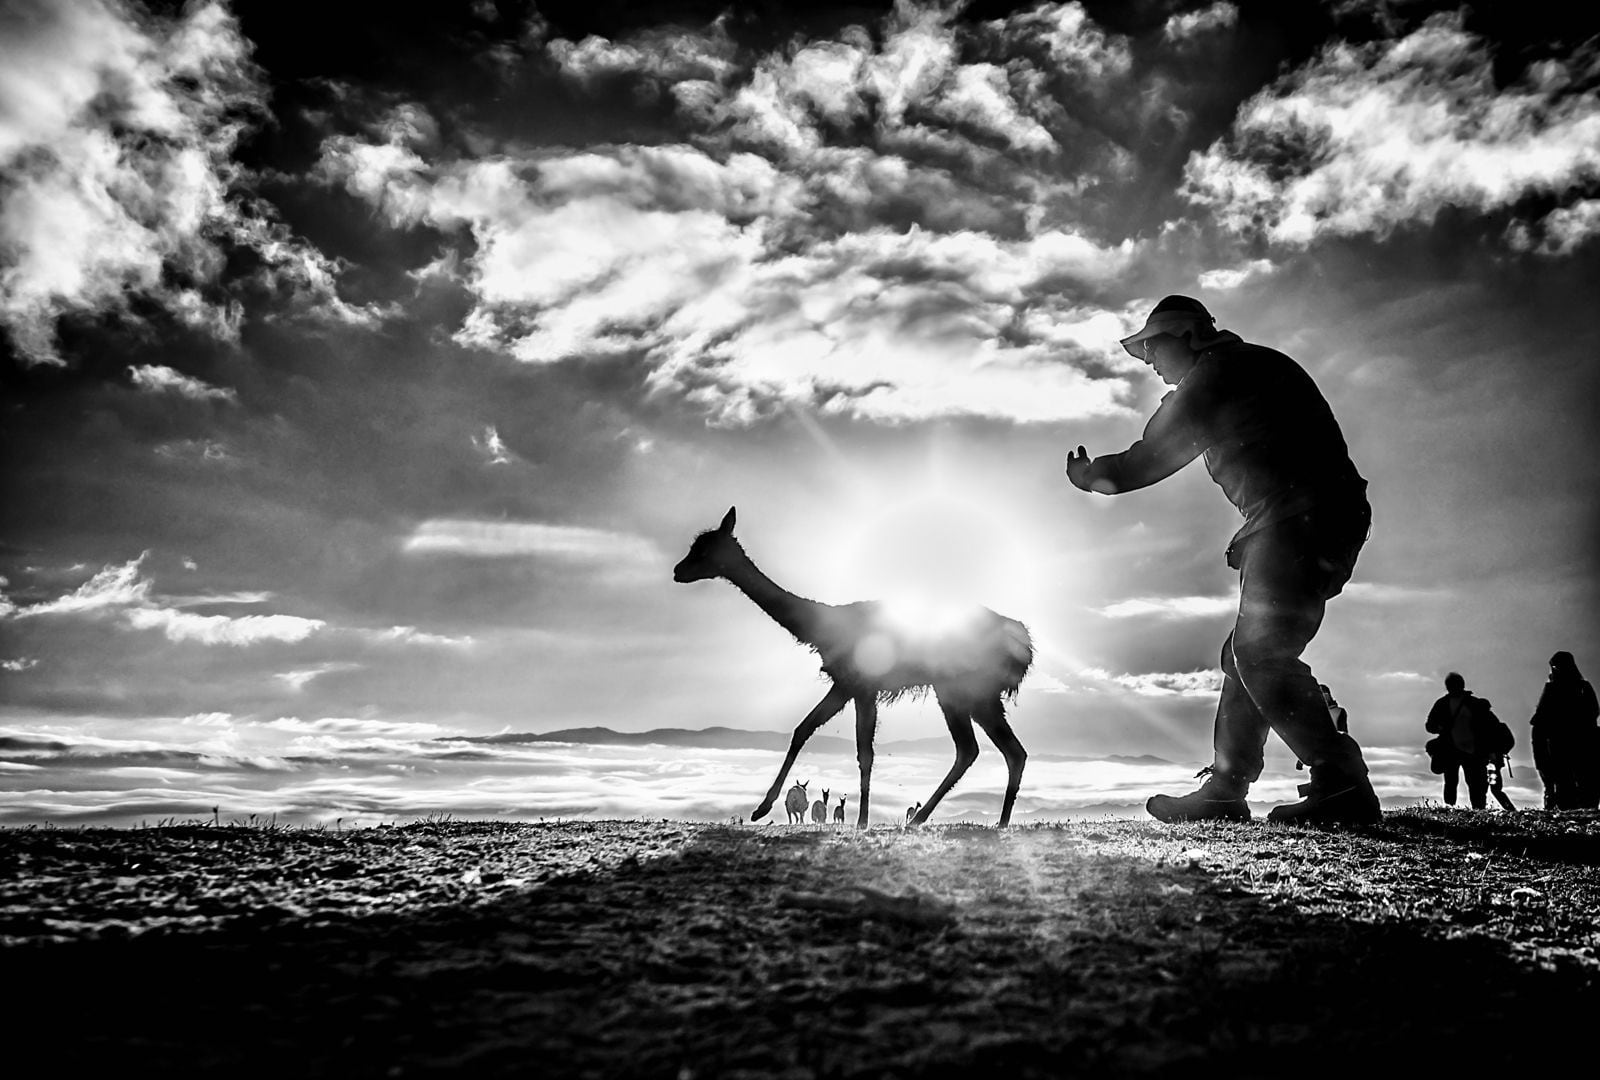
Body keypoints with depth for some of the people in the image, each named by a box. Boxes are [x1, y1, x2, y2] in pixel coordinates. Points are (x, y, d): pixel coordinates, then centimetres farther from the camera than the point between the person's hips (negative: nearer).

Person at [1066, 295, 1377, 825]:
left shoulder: (1221, 368, -2)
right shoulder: (1253, 366, 28)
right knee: (1247, 655, 8)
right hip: (1306, 523, 10)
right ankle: (1223, 791, 10)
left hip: (1298, 517, -10)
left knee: (1260, 651, -17)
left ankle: (1342, 785, -20)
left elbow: (1155, 456, 2)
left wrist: (1095, 475, 17)